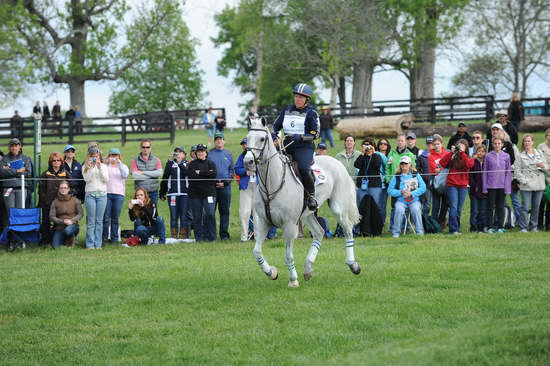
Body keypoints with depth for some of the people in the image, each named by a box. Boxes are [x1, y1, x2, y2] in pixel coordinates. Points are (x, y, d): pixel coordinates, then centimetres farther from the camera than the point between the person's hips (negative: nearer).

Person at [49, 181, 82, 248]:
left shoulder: (75, 200, 3)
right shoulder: (55, 202, 3)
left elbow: (80, 214, 1)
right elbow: (52, 217, -2)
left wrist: (72, 220, -17)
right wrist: (63, 221, -16)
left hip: (72, 225, -1)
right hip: (59, 227, 1)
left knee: (68, 230, -38)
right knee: (55, 246, -18)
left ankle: (71, 240, -2)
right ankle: (64, 240, 17)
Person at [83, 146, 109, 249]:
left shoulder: (104, 166, 10)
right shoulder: (86, 167, 6)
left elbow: (106, 179, -1)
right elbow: (87, 179, -7)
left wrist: (99, 167, -9)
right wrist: (91, 167, -14)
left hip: (102, 194, 1)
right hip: (90, 194, -1)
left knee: (99, 221, 1)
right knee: (91, 221, -5)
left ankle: (98, 244, 3)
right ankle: (90, 244, -2)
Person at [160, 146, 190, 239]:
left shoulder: (187, 164, 9)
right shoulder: (170, 164, 12)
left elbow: (187, 173, -12)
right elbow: (164, 178, 10)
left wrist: (180, 163, -22)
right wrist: (162, 193, 6)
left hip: (184, 194, -1)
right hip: (172, 193, 1)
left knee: (184, 216, -1)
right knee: (174, 216, 0)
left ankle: (184, 235, 4)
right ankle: (173, 235, 3)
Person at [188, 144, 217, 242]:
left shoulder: (210, 164, 12)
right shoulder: (192, 164, 11)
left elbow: (213, 174, -7)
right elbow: (191, 175, -9)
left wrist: (200, 173, -7)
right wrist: (206, 174, -8)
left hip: (208, 193, 0)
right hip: (195, 194, 0)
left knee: (210, 214, -10)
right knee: (197, 216, 0)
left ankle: (210, 236, -6)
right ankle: (199, 237, 6)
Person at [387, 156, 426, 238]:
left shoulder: (415, 175, 10)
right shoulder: (396, 177, 9)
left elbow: (423, 188, 1)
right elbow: (390, 190, 4)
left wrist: (412, 193, -12)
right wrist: (400, 192, -12)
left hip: (414, 200, 0)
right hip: (401, 200, 0)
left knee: (416, 210, -31)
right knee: (399, 210, -31)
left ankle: (420, 231, -18)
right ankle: (396, 232, -21)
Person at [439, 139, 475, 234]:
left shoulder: (469, 158, 8)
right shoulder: (452, 157, 5)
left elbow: (468, 165, -15)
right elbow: (442, 163, -9)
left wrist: (462, 152, -15)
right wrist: (451, 152, -11)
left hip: (463, 186, 2)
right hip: (452, 185, -2)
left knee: (459, 209, 7)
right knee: (453, 207, -10)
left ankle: (457, 228, 16)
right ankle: (453, 229, -10)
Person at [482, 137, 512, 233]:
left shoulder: (506, 156, 4)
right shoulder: (488, 156, 2)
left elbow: (508, 172, 6)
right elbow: (485, 172, 4)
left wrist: (508, 187, -1)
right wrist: (484, 187, -1)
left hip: (502, 186, 1)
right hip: (491, 185, -1)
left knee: (500, 207, 6)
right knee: (491, 207, 1)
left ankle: (500, 226, 12)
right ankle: (490, 227, 6)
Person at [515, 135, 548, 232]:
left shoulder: (540, 154, 13)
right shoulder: (521, 156, 3)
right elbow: (517, 171, -3)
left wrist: (543, 166, -9)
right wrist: (524, 180, -14)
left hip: (539, 185, 3)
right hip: (526, 186, -3)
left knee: (536, 207, 7)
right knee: (526, 207, -6)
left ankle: (534, 226, 17)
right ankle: (523, 227, -1)